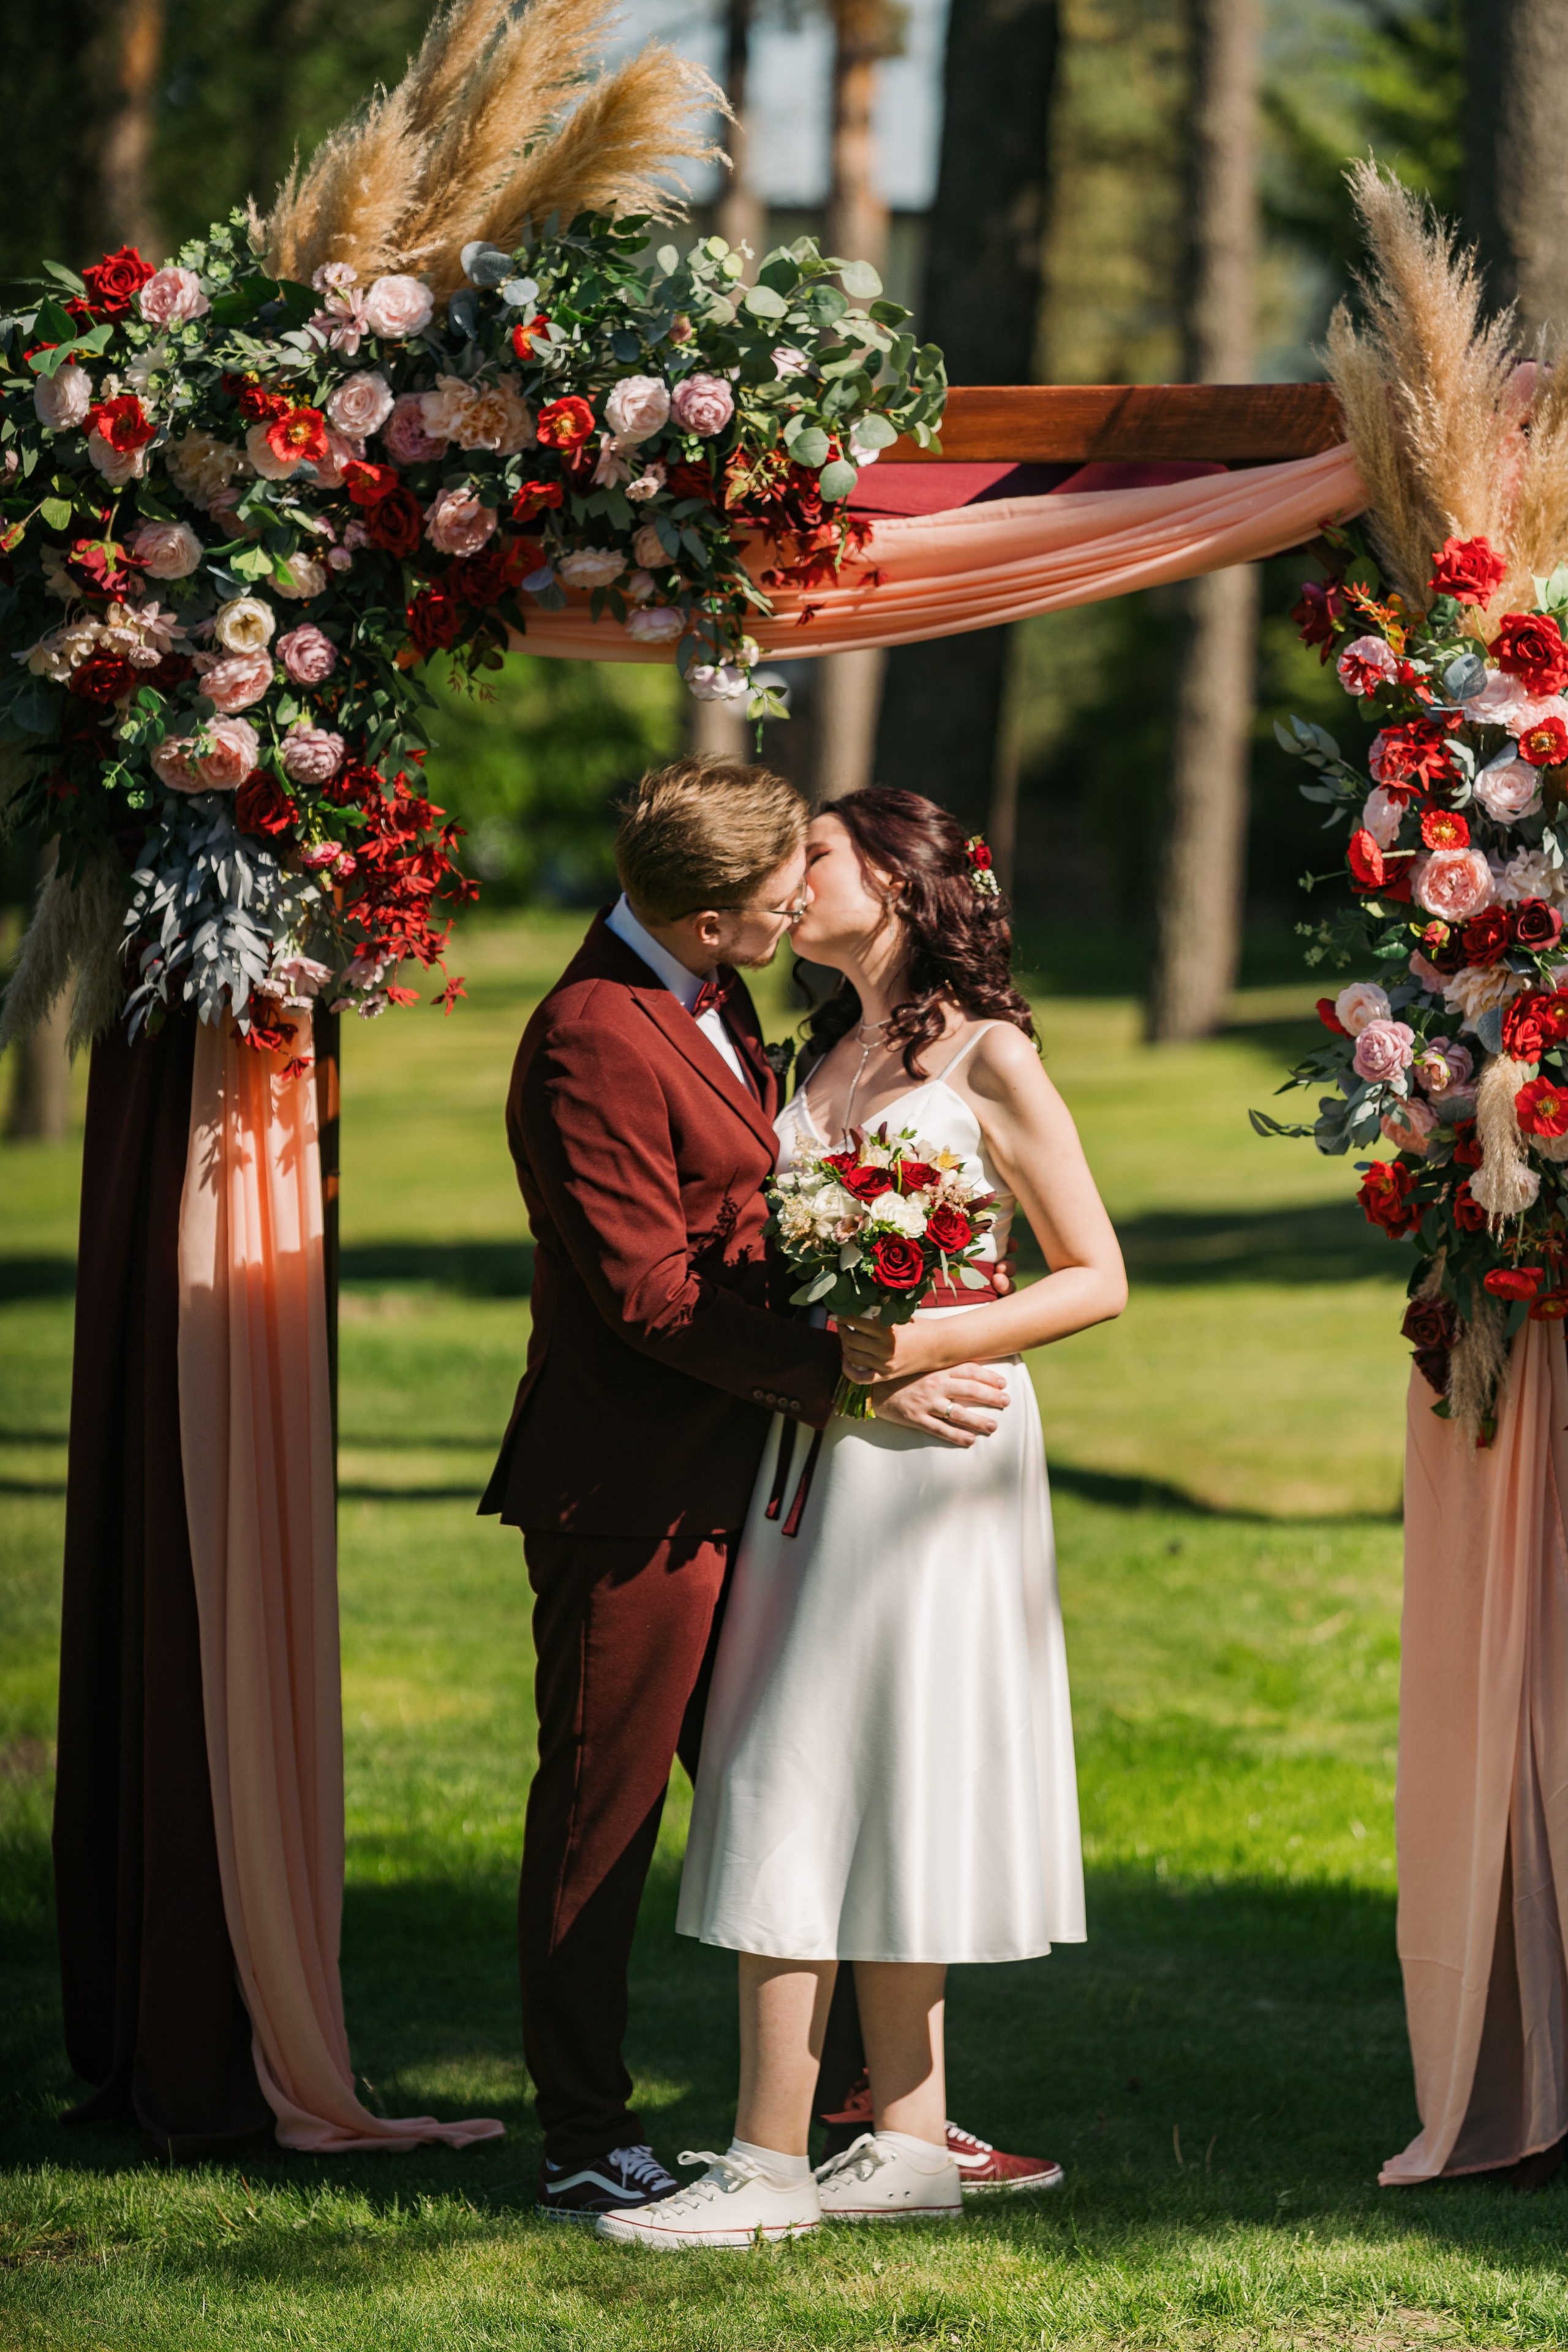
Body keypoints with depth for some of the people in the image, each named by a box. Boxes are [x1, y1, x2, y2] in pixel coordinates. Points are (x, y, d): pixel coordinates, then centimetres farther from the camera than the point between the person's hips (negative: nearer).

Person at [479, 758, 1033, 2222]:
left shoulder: (706, 1003, 11)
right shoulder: (595, 1041, -20)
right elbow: (653, 1294, -22)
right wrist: (857, 1382, -20)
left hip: (728, 1481, 9)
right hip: (631, 1492, -9)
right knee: (602, 1813, 0)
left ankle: (859, 2092, 24)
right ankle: (583, 2145, 7)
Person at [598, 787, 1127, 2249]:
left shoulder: (988, 1059, -4)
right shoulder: (827, 1056, 16)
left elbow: (1096, 1279, -5)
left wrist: (927, 1343, -17)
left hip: (930, 1446, -7)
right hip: (816, 1443, 7)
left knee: (813, 1787, -9)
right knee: (867, 1799, 6)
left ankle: (769, 2161, -8)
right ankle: (909, 2142, 10)